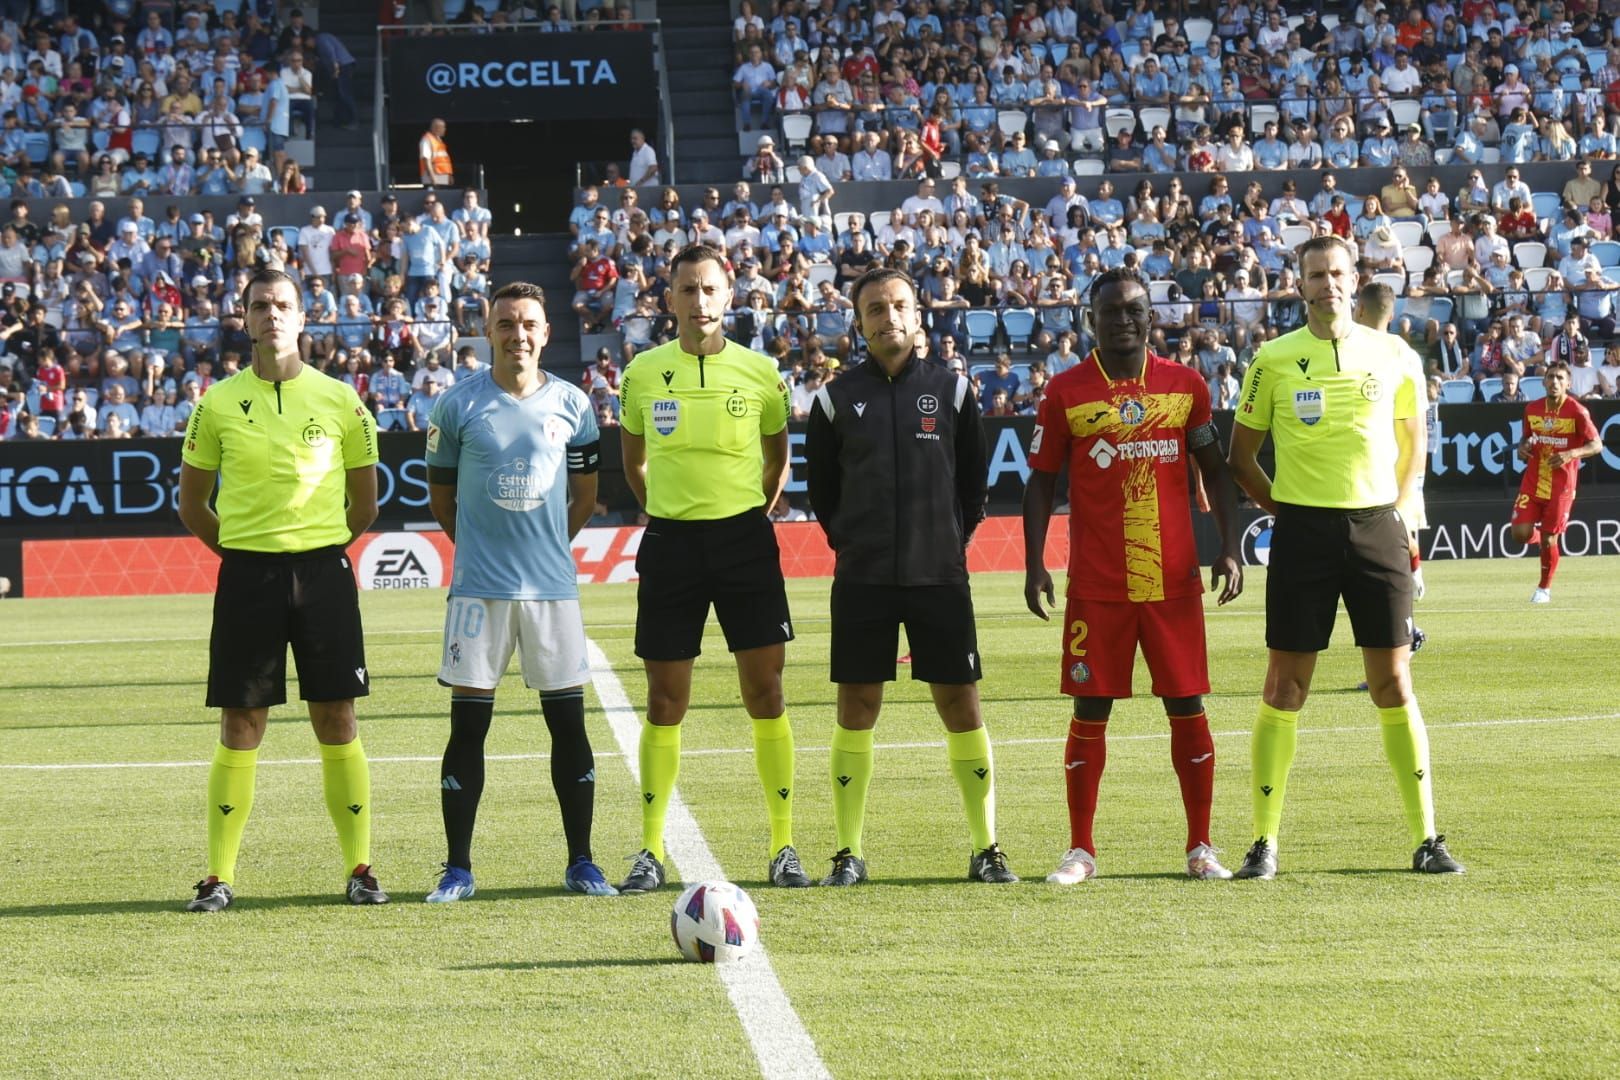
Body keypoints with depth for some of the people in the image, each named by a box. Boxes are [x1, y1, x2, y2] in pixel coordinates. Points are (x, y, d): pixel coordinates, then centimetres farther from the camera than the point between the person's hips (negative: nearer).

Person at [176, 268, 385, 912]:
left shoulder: (339, 400, 4)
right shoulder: (218, 403, 3)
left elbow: (364, 504, 13)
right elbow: (192, 504, 11)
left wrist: (322, 547, 8)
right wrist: (244, 551, 6)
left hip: (323, 571, 0)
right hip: (246, 574, 0)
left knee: (337, 721, 1)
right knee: (241, 726, 0)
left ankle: (360, 868, 8)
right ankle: (219, 876, 5)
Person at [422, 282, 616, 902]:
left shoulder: (571, 404, 4)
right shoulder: (458, 405, -1)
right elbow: (440, 495, 10)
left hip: (552, 587, 2)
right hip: (479, 588, -1)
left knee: (569, 722, 4)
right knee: (468, 724, 0)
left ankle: (581, 863, 12)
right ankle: (458, 868, 5)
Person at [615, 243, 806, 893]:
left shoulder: (759, 372, 1)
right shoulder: (642, 374, 2)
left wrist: (753, 516, 10)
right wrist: (667, 513, 11)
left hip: (744, 539, 0)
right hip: (670, 542, 0)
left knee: (766, 694, -1)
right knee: (665, 700, 2)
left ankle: (784, 845, 5)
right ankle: (651, 850, 9)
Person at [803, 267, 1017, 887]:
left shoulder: (952, 391, 5)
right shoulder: (838, 398, 5)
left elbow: (973, 484, 12)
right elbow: (821, 488, 13)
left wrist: (950, 544, 6)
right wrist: (852, 544, 7)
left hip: (940, 576, 0)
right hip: (861, 580, 0)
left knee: (961, 706, -1)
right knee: (856, 709, 0)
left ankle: (985, 850, 7)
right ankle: (849, 854, 7)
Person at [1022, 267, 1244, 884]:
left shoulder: (1186, 386, 6)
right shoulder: (1066, 392, 2)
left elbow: (1214, 471, 12)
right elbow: (1042, 481, 5)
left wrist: (1229, 549, 2)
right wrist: (1034, 563, -4)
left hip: (1175, 579, 1)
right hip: (1096, 586, -1)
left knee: (1187, 707, 2)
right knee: (1090, 710, 0)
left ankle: (1200, 848, 11)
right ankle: (1080, 851, 8)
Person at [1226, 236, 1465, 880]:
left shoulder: (1390, 355, 5)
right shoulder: (1274, 359, 1)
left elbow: (1413, 440, 19)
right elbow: (1241, 453, 10)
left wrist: (1396, 510, 10)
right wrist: (1281, 511, 3)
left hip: (1375, 529, 1)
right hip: (1302, 531, -1)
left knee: (1393, 683, 1)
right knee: (1285, 687, 0)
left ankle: (1426, 839, 7)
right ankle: (1264, 843, 4)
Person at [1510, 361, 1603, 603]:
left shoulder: (1577, 412, -12)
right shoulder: (1532, 409, 2)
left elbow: (1596, 445, -11)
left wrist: (1571, 454, -27)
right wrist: (1522, 447, -4)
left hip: (1561, 487, -4)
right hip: (1532, 481, 4)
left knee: (1549, 540, 0)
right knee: (1520, 534, -8)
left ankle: (1545, 588, 20)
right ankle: (1540, 536, 29)